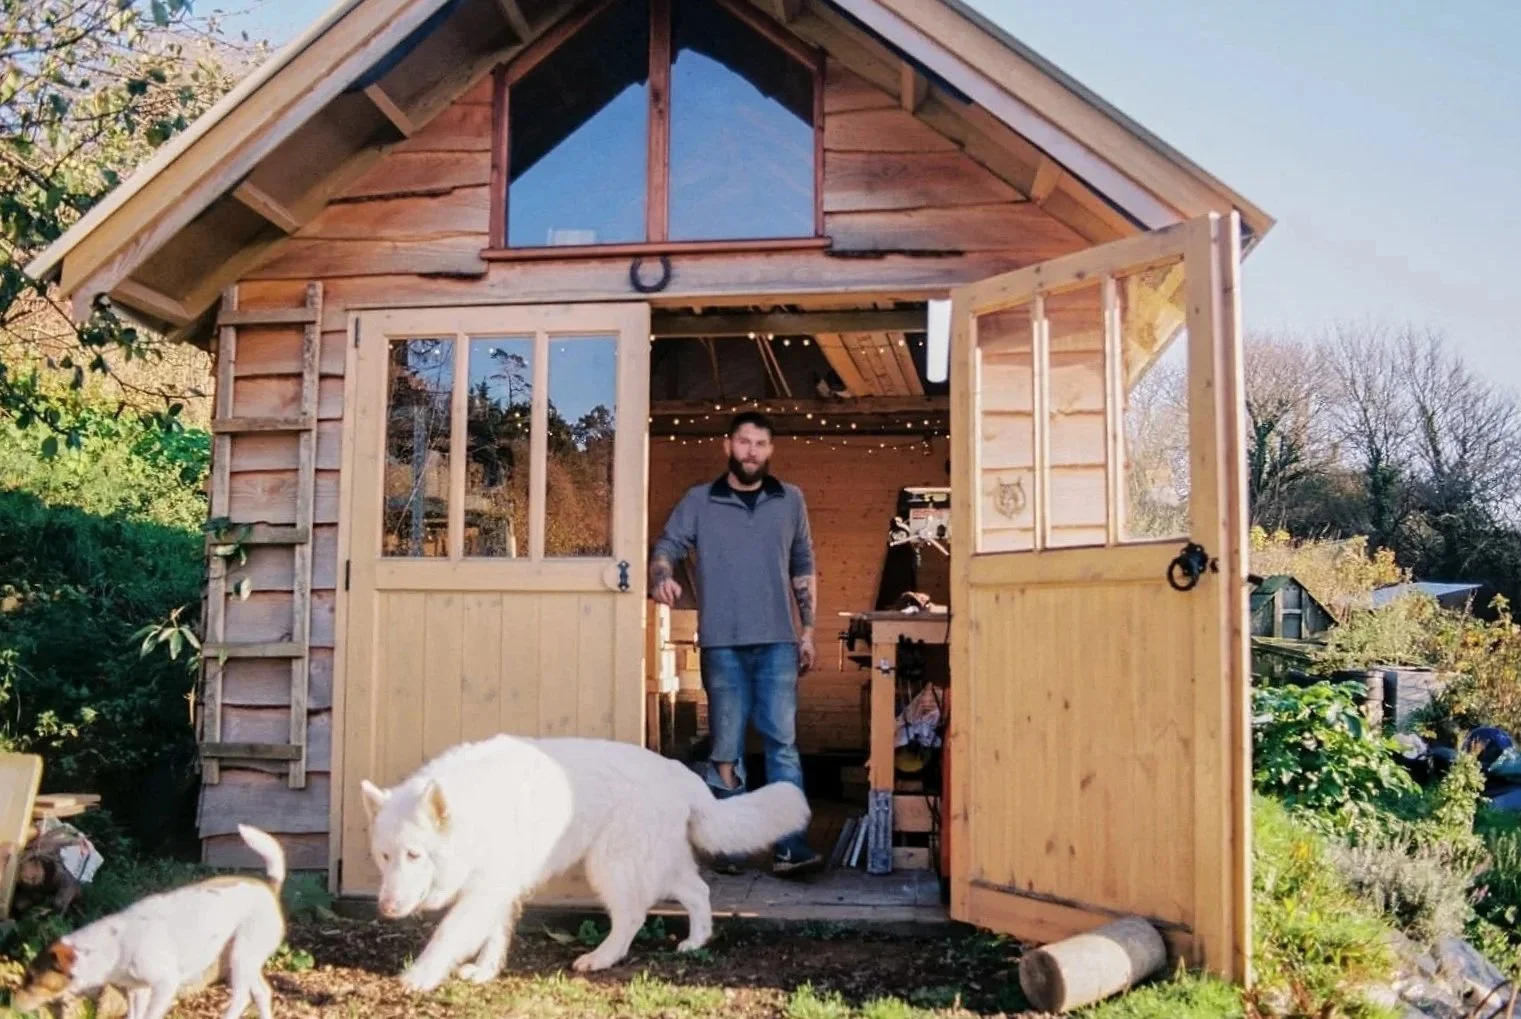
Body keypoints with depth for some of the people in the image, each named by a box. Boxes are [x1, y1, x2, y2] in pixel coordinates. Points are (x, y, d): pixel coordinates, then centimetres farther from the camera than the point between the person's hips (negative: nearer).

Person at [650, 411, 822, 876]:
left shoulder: (790, 501, 12)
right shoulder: (699, 501, 7)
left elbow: (803, 569, 15)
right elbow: (667, 547, 0)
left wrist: (807, 632, 11)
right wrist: (662, 577, -24)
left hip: (777, 643, 1)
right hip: (722, 644, -1)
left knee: (783, 742, -4)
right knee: (726, 747, 4)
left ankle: (790, 847, -4)